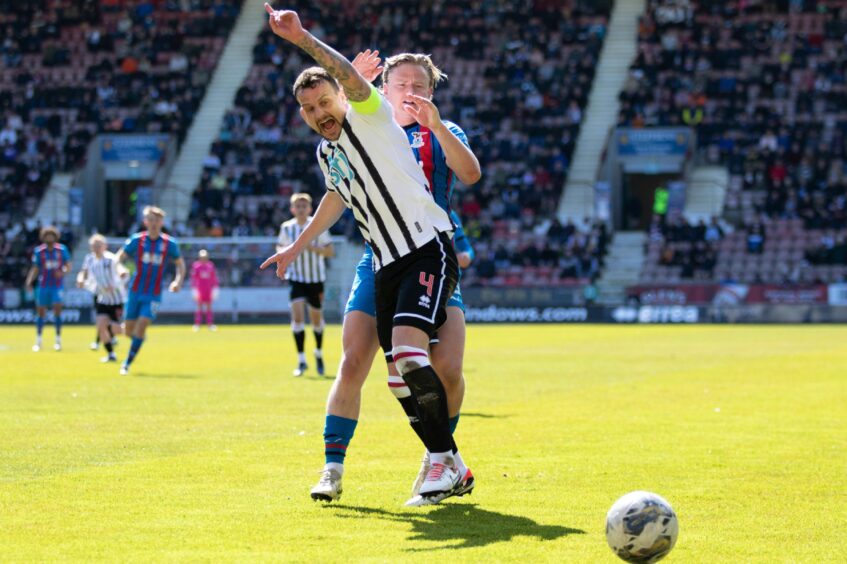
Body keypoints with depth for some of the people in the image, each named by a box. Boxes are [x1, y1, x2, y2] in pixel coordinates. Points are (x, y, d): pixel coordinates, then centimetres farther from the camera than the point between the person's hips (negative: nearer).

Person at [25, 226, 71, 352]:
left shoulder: (62, 249, -3)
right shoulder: (38, 251, -2)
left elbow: (68, 265, 4)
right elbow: (35, 269, 2)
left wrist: (63, 272, -18)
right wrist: (29, 281, -12)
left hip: (58, 285, -1)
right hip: (43, 286, 1)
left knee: (57, 309, -12)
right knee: (40, 312, 4)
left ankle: (58, 340, -2)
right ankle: (38, 340, 18)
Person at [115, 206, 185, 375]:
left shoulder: (169, 243, -3)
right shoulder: (136, 240, -3)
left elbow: (180, 264, 10)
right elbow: (119, 257, 5)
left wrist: (178, 281, -6)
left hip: (154, 295, -1)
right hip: (135, 291, 1)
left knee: (141, 326, -17)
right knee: (129, 330, 5)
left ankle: (127, 364, -8)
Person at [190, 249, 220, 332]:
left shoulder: (211, 265, 5)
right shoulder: (196, 265, -2)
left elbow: (214, 278, 8)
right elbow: (193, 278, -3)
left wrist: (215, 287, 5)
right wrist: (194, 289, -8)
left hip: (209, 290, 3)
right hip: (199, 289, -3)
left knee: (209, 307, 6)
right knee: (199, 307, -4)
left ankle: (210, 324, 8)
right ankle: (197, 324, -3)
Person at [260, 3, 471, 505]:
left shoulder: (369, 116, -5)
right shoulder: (325, 153, 16)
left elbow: (349, 76, -27)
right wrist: (298, 247, 41)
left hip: (429, 250, -8)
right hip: (386, 266, 8)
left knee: (407, 351, -24)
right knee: (403, 373, 1)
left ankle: (444, 459, -14)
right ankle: (446, 464, 11)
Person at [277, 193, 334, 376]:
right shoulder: (286, 228, -2)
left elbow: (330, 251, -8)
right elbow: (280, 248, 12)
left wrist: (312, 247, -25)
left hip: (316, 278, 0)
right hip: (296, 278, 0)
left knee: (316, 318, 10)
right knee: (297, 314, -17)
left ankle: (319, 353, 37)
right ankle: (301, 361, -13)